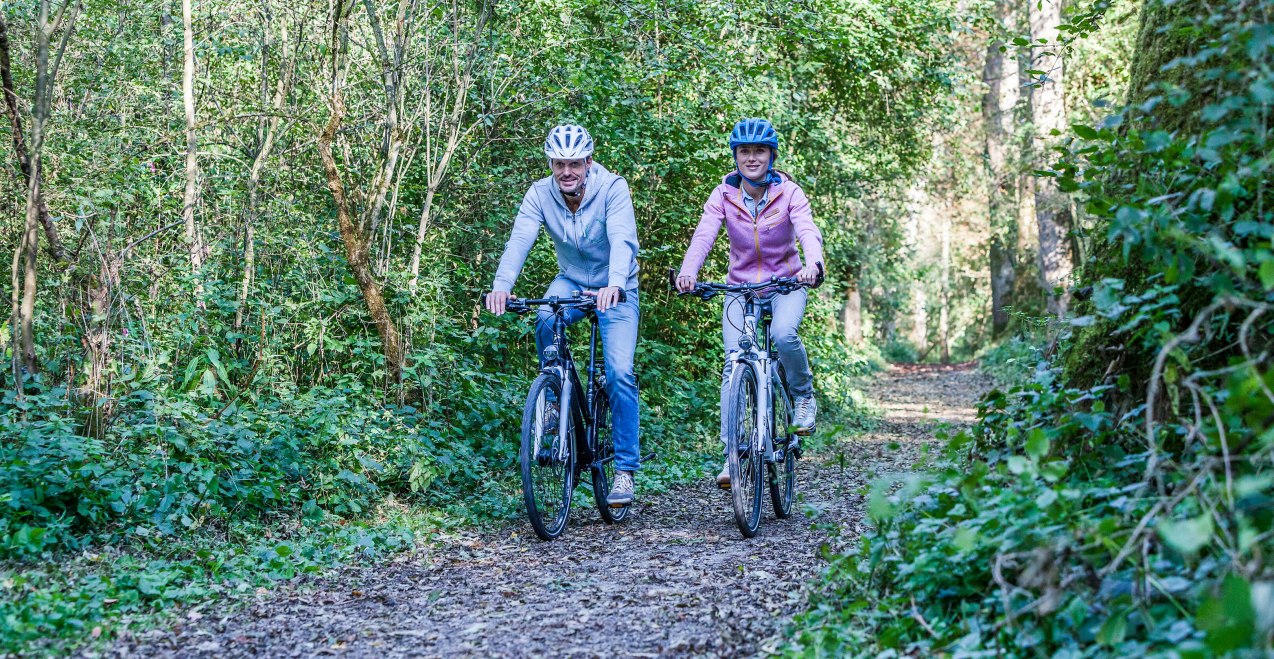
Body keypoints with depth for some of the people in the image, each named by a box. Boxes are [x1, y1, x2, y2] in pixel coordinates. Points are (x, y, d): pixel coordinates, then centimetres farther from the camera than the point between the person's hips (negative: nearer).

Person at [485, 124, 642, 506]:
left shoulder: (612, 188, -22)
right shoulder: (541, 193, -14)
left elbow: (623, 240, -36)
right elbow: (520, 239, -27)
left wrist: (615, 285, -55)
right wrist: (501, 285, -46)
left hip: (614, 290, -2)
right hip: (571, 281, 3)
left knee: (619, 373, -16)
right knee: (546, 321, -32)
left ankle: (625, 469, -6)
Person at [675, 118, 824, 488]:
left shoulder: (789, 193, -10)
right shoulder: (723, 195, -8)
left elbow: (808, 232, -26)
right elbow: (703, 236, -22)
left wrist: (813, 264, -49)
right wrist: (688, 272, -42)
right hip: (740, 287, 1)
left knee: (783, 333, -32)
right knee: (734, 366, -14)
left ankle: (803, 395, -3)